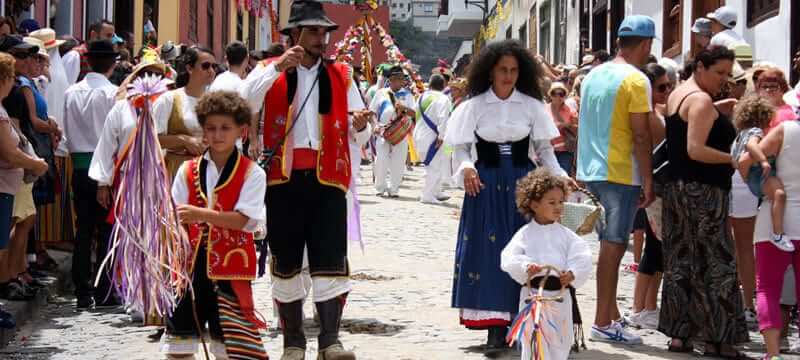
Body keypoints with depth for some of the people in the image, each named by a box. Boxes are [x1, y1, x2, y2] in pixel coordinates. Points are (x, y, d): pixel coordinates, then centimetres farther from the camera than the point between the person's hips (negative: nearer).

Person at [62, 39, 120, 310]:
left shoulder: (72, 93, 3)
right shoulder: (113, 93, -10)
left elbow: (68, 133, 7)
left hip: (80, 167, 4)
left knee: (83, 229, 7)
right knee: (106, 231, 2)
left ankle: (82, 293, 8)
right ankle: (103, 292, 2)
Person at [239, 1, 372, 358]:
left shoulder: (341, 75, 11)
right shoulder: (269, 70, 5)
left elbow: (359, 137, 12)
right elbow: (243, 106, -14)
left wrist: (360, 126, -12)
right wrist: (278, 68, -18)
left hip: (328, 180, 1)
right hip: (284, 179, -1)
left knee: (331, 262, -7)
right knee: (286, 263, 7)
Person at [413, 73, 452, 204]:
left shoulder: (422, 97, 9)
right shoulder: (443, 99, -13)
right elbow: (443, 119, -22)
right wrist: (441, 136, -20)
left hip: (419, 136, 8)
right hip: (432, 137, -8)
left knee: (435, 166, 19)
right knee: (434, 167, -1)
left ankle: (436, 193, 26)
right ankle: (427, 196, -3)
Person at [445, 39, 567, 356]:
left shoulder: (531, 106, 3)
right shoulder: (475, 106, 0)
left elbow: (543, 148, 7)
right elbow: (461, 146, 3)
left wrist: (559, 176, -6)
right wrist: (466, 167, -17)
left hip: (522, 184, 1)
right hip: (486, 185, -1)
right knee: (489, 252, -5)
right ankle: (496, 329, -4)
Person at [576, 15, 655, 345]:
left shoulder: (593, 76, 12)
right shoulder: (635, 80, -12)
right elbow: (641, 135, -14)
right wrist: (648, 180, -10)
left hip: (590, 171, 8)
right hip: (621, 175, -8)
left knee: (610, 244, 14)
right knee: (613, 246, -4)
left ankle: (611, 314, 17)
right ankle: (603, 322, -1)